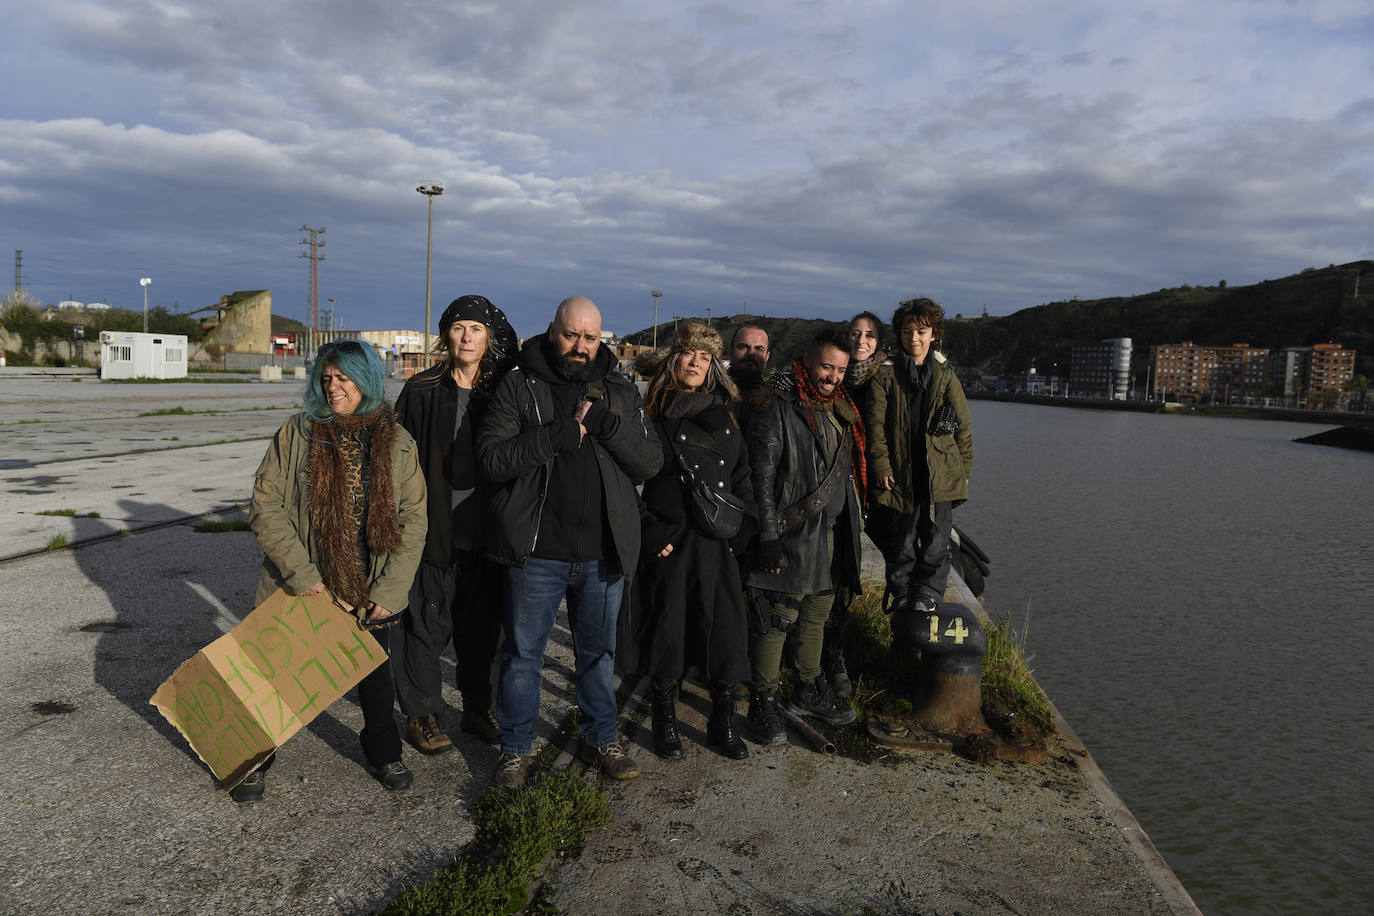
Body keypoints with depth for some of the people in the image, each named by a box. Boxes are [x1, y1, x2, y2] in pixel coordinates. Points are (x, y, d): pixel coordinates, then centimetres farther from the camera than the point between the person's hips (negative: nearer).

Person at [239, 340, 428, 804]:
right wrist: (302, 574, -16)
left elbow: (412, 521, -2)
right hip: (301, 589, -1)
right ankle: (256, 760, 33)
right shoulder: (296, 434, -6)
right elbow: (266, 508, -8)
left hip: (370, 592, 1)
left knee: (376, 674, 16)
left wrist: (388, 591, -9)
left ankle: (382, 754, 38)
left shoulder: (397, 443, -3)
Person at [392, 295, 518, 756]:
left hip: (485, 533, 3)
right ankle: (421, 714, 22)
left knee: (483, 624, 13)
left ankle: (478, 708, 29)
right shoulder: (421, 390, -3)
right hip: (434, 530, -3)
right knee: (428, 625, 5)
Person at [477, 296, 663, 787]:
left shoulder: (621, 391, 6)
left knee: (599, 650, 17)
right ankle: (515, 747, 28)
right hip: (536, 551, -2)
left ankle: (600, 739, 36)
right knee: (523, 653, 10)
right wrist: (556, 435, -22)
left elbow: (651, 462, -2)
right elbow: (492, 457, -13)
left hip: (603, 553, 3)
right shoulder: (518, 386, -3)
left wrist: (608, 425, -17)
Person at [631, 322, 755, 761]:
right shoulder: (652, 415, -1)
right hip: (668, 546, -3)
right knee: (667, 634, 5)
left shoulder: (724, 416, 13)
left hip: (717, 546, 4)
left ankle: (723, 724, 22)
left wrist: (740, 531, 6)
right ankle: (666, 724, 24)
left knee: (726, 633, 5)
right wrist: (650, 535, -10)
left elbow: (742, 478, 15)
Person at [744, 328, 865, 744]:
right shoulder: (778, 407, -12)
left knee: (817, 616, 18)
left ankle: (808, 692, 33)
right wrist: (768, 538, -17)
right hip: (792, 534, -7)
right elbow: (762, 477, -14)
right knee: (776, 619, -3)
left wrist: (849, 529, 19)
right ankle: (763, 704, 10)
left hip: (833, 534, 8)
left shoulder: (840, 407, 12)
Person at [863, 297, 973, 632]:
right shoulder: (885, 375, 2)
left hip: (941, 478, 1)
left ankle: (926, 600, 14)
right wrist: (881, 468, -8)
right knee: (901, 548, 8)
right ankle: (901, 605, 21)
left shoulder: (945, 376, 8)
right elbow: (876, 425, -2)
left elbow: (963, 427, 12)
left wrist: (964, 470, 9)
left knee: (935, 547, 1)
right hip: (900, 477, -1)